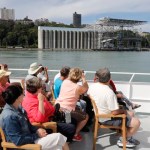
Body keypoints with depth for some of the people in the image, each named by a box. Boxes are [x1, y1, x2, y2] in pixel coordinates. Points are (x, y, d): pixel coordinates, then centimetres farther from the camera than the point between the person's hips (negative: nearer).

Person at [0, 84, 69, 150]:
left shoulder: (17, 108, 2)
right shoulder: (9, 116, -27)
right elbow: (19, 141, -26)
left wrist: (37, 130, -3)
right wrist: (37, 135, -16)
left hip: (29, 137, 9)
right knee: (59, 137, -8)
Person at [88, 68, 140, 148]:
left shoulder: (92, 86, -9)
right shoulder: (109, 92, -32)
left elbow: (88, 94, 14)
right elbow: (114, 112, -27)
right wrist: (123, 111, -6)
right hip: (108, 119, -9)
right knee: (136, 122, -7)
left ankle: (128, 136, 31)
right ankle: (123, 140, 13)